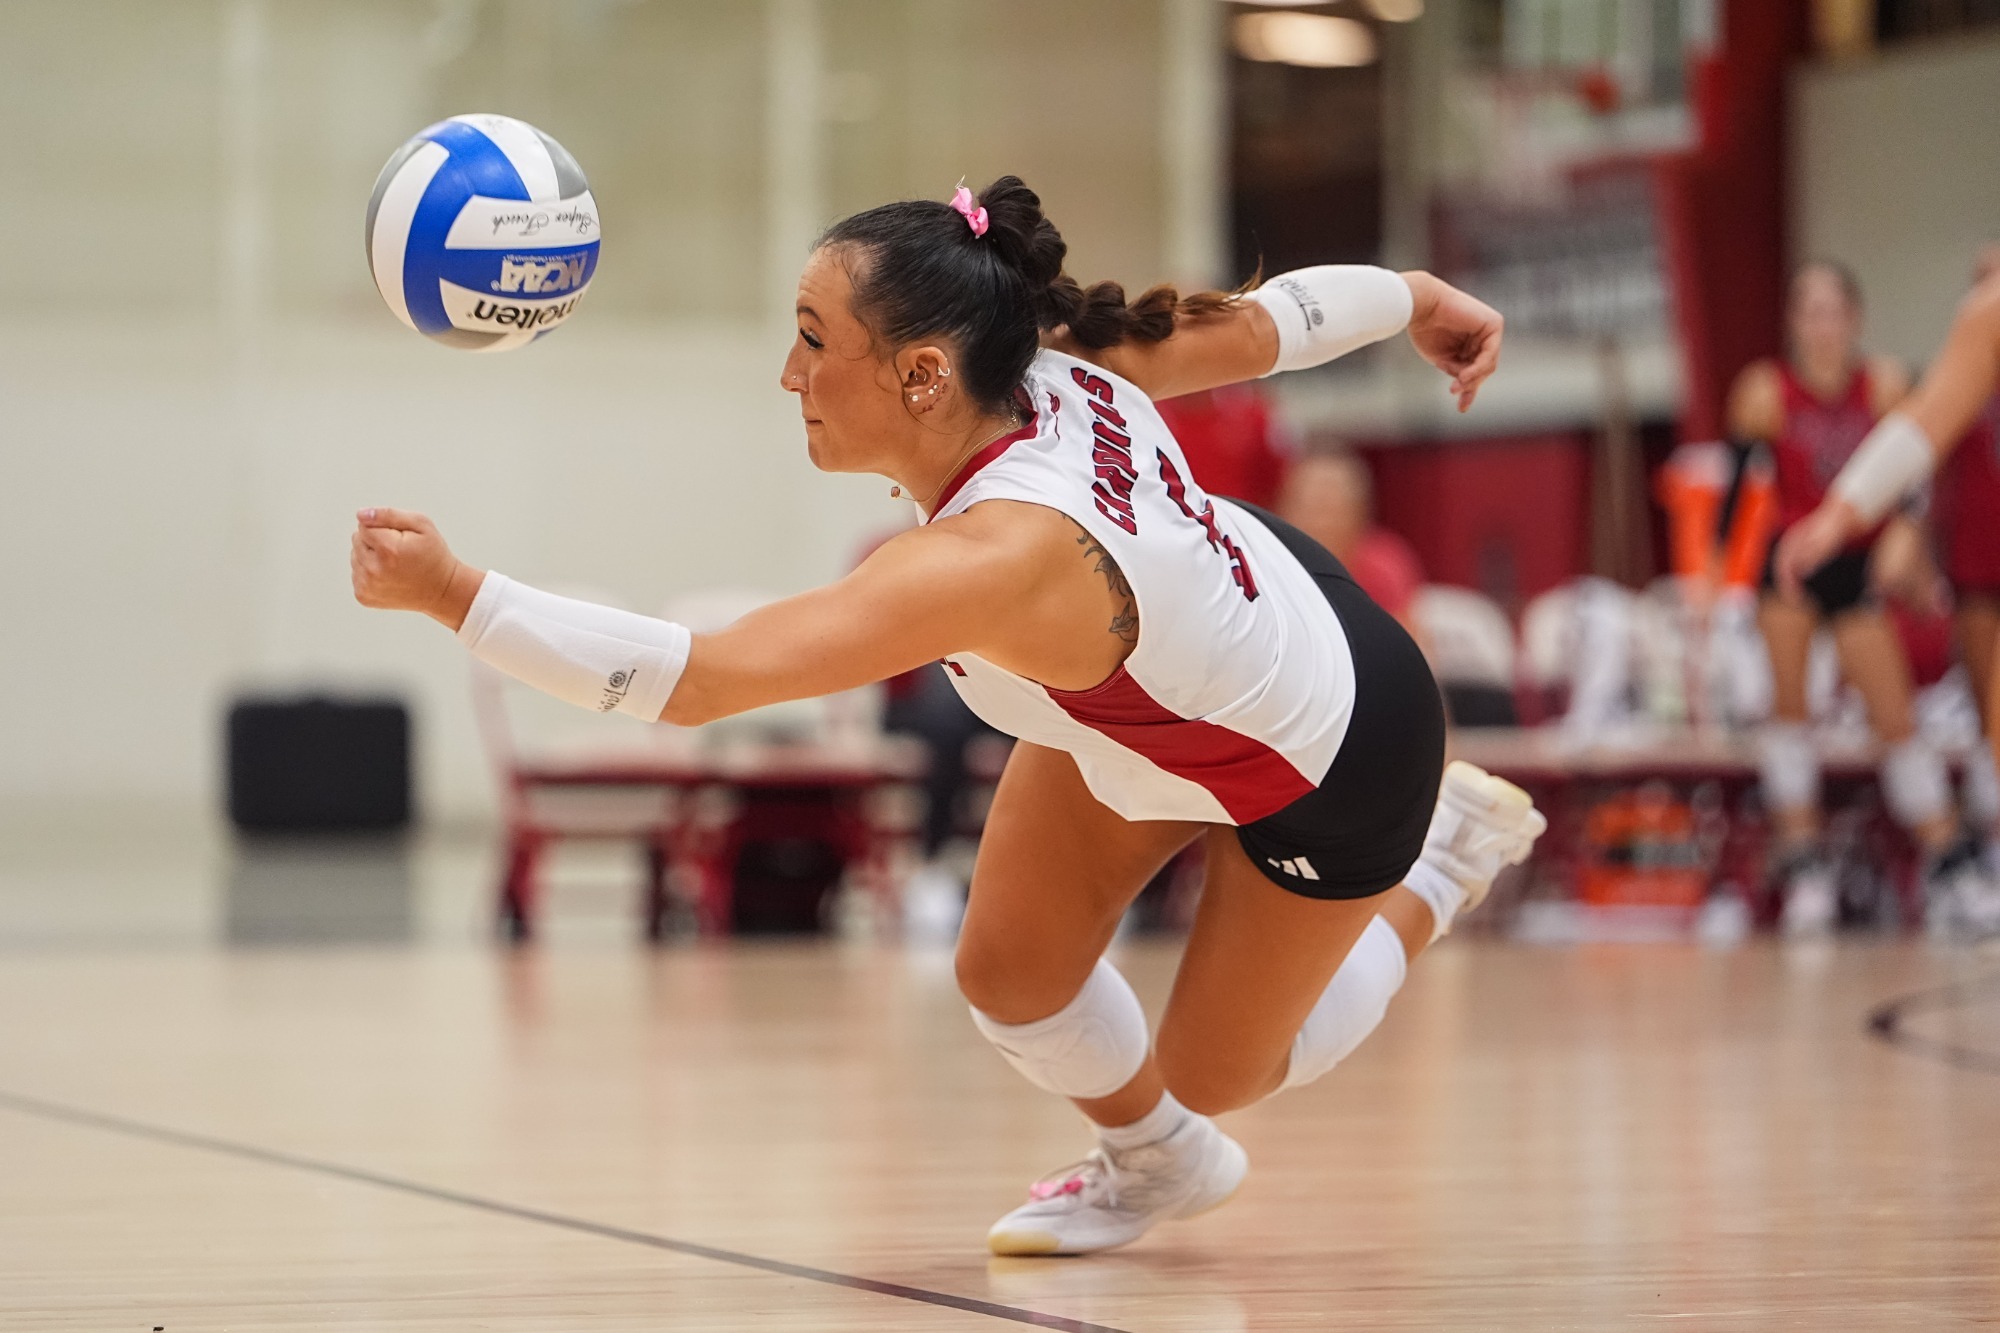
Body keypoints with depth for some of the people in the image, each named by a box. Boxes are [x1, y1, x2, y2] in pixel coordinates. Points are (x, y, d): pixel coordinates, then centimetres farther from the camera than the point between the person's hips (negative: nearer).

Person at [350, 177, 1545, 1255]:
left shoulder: (997, 559, -47)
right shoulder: (1062, 364, -25)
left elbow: (694, 679, -53)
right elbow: (1257, 324, -7)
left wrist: (454, 593, -52)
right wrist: (1414, 298, 13)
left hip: (1331, 759, -7)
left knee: (1212, 1075, 15)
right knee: (1010, 978, 8)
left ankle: (1440, 862, 36)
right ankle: (1155, 1165, 39)